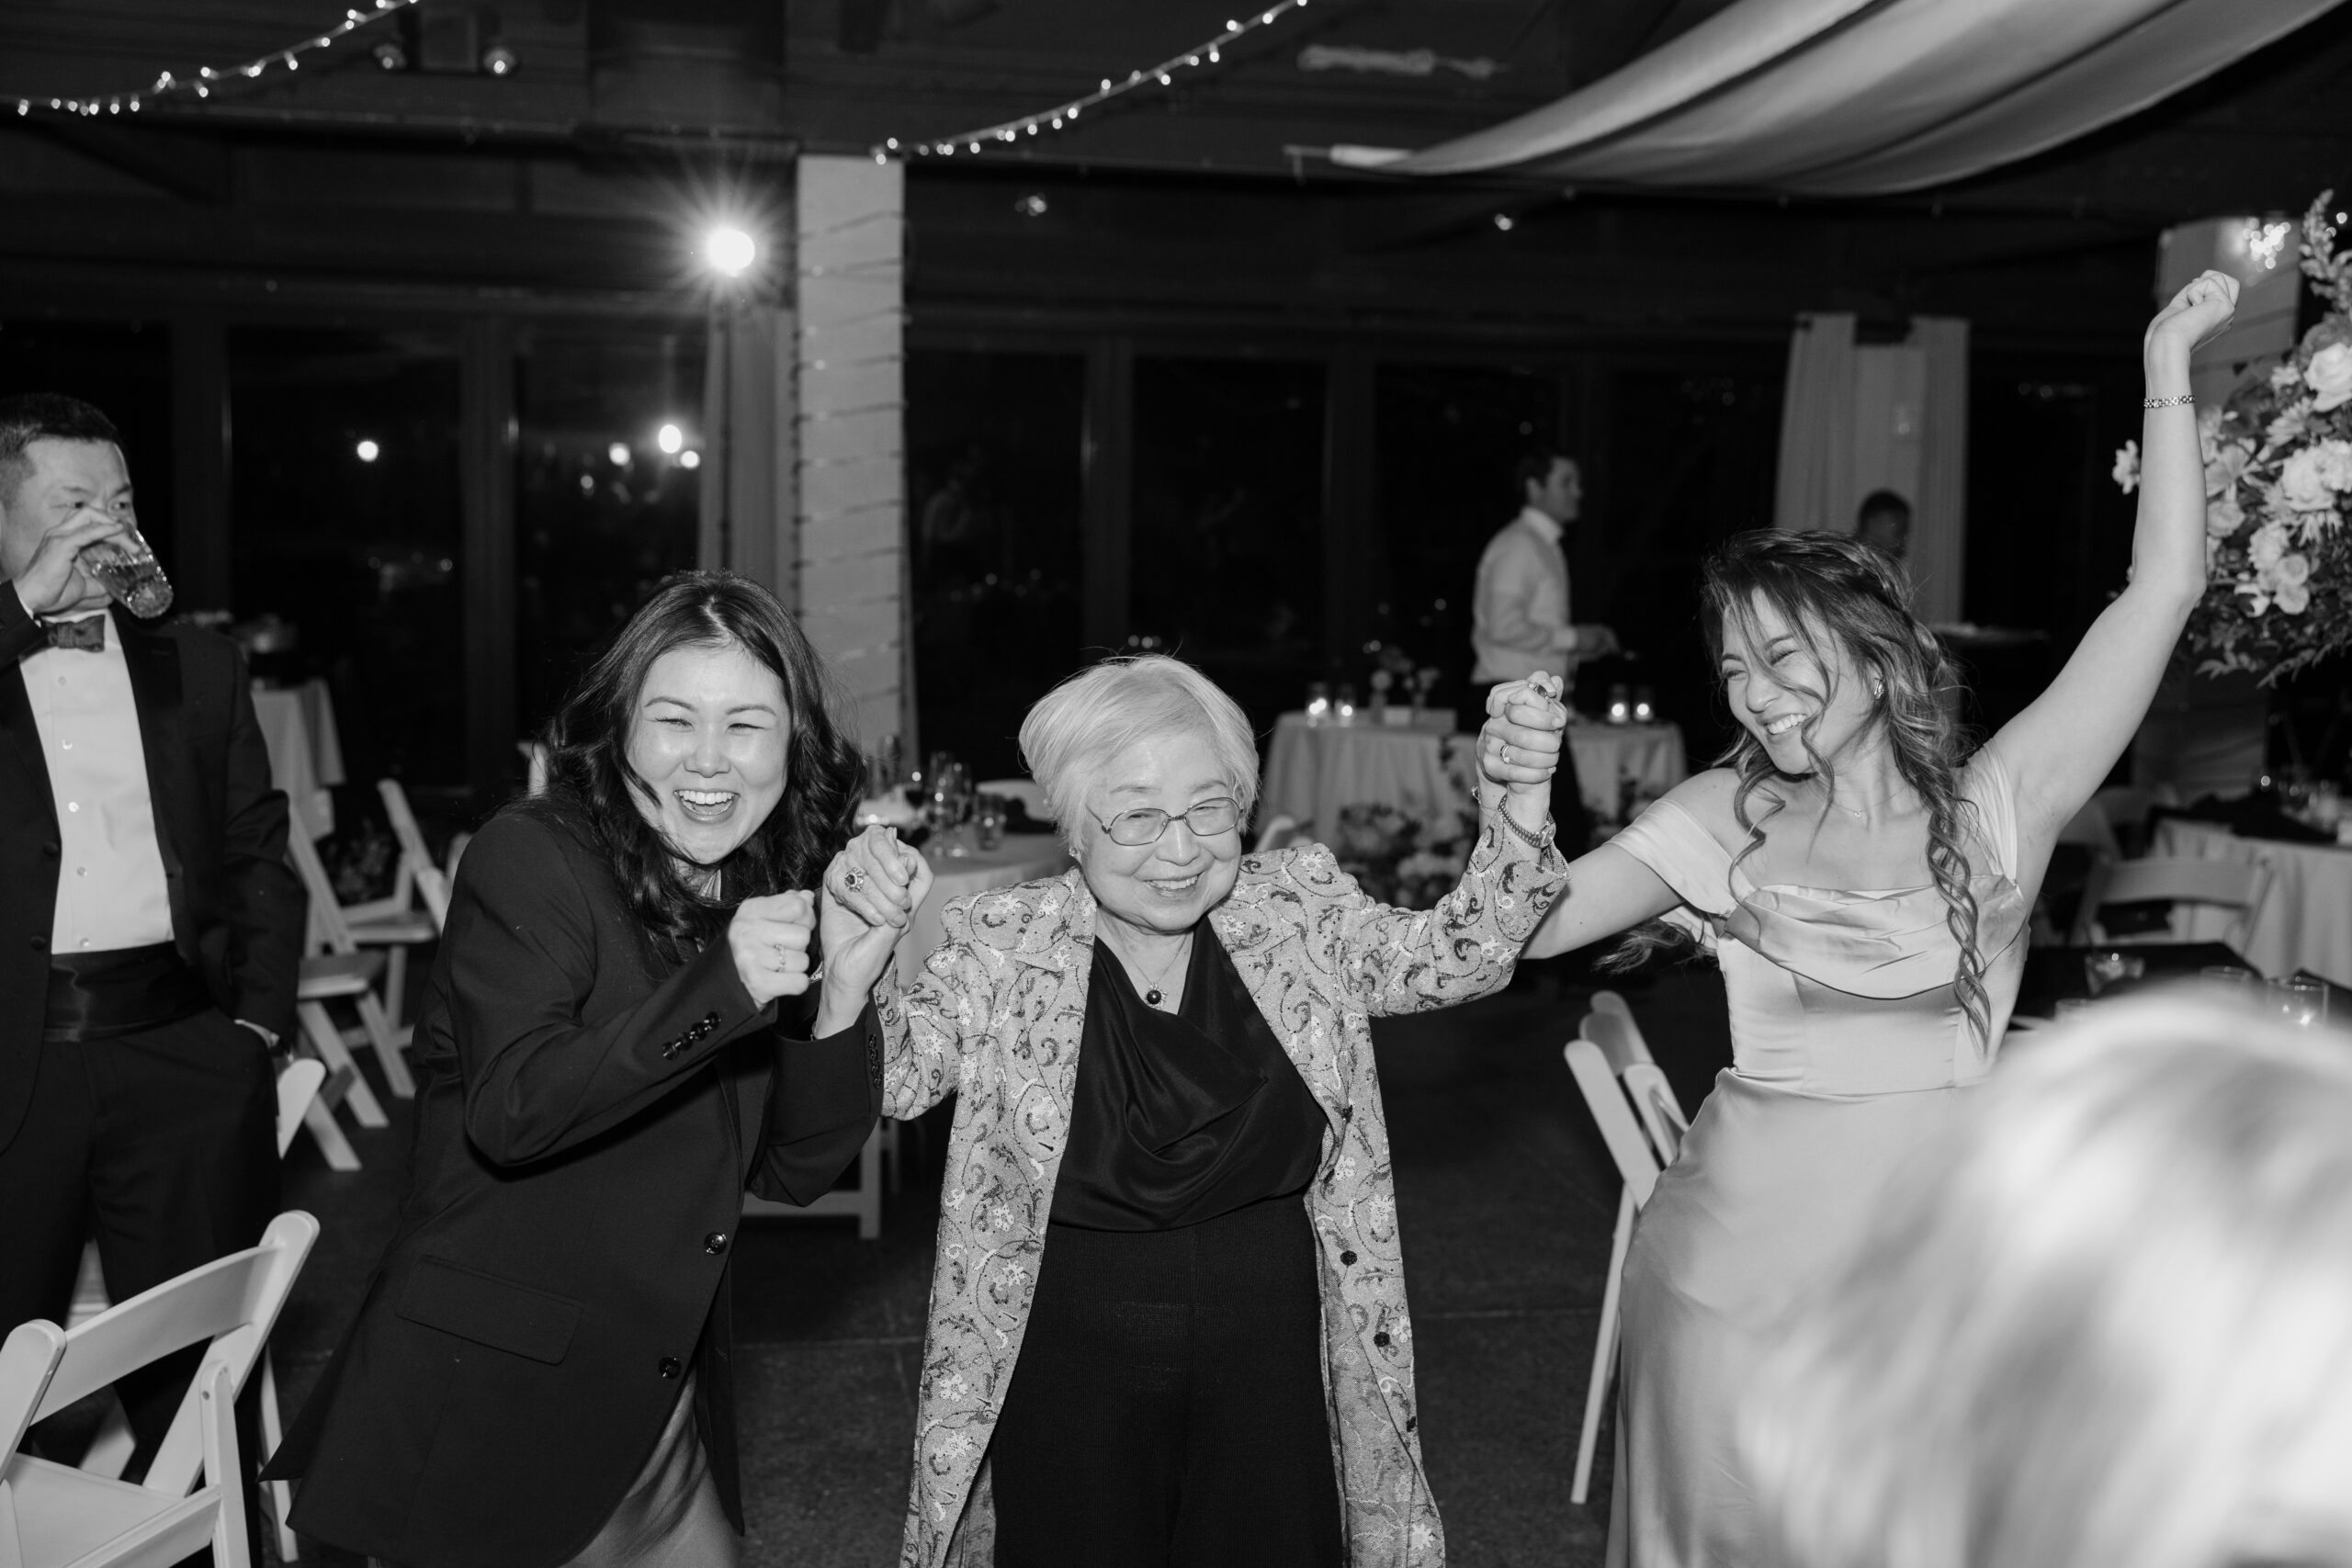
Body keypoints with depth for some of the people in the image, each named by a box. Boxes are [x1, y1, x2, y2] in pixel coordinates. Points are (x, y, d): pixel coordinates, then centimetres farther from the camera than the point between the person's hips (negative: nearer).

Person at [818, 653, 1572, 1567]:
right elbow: (885, 1078, -13)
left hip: (1272, 1367, 2)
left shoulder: (1302, 915, -5)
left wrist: (1517, 806, -27)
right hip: (1071, 1378, -1)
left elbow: (1456, 956, -11)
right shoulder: (1004, 951, -9)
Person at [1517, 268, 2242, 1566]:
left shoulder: (1993, 812, -3)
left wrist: (2168, 367, -10)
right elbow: (1520, 924, -4)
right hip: (1739, 1256, 0)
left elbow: (2161, 591, -8)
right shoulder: (1728, 817, 0)